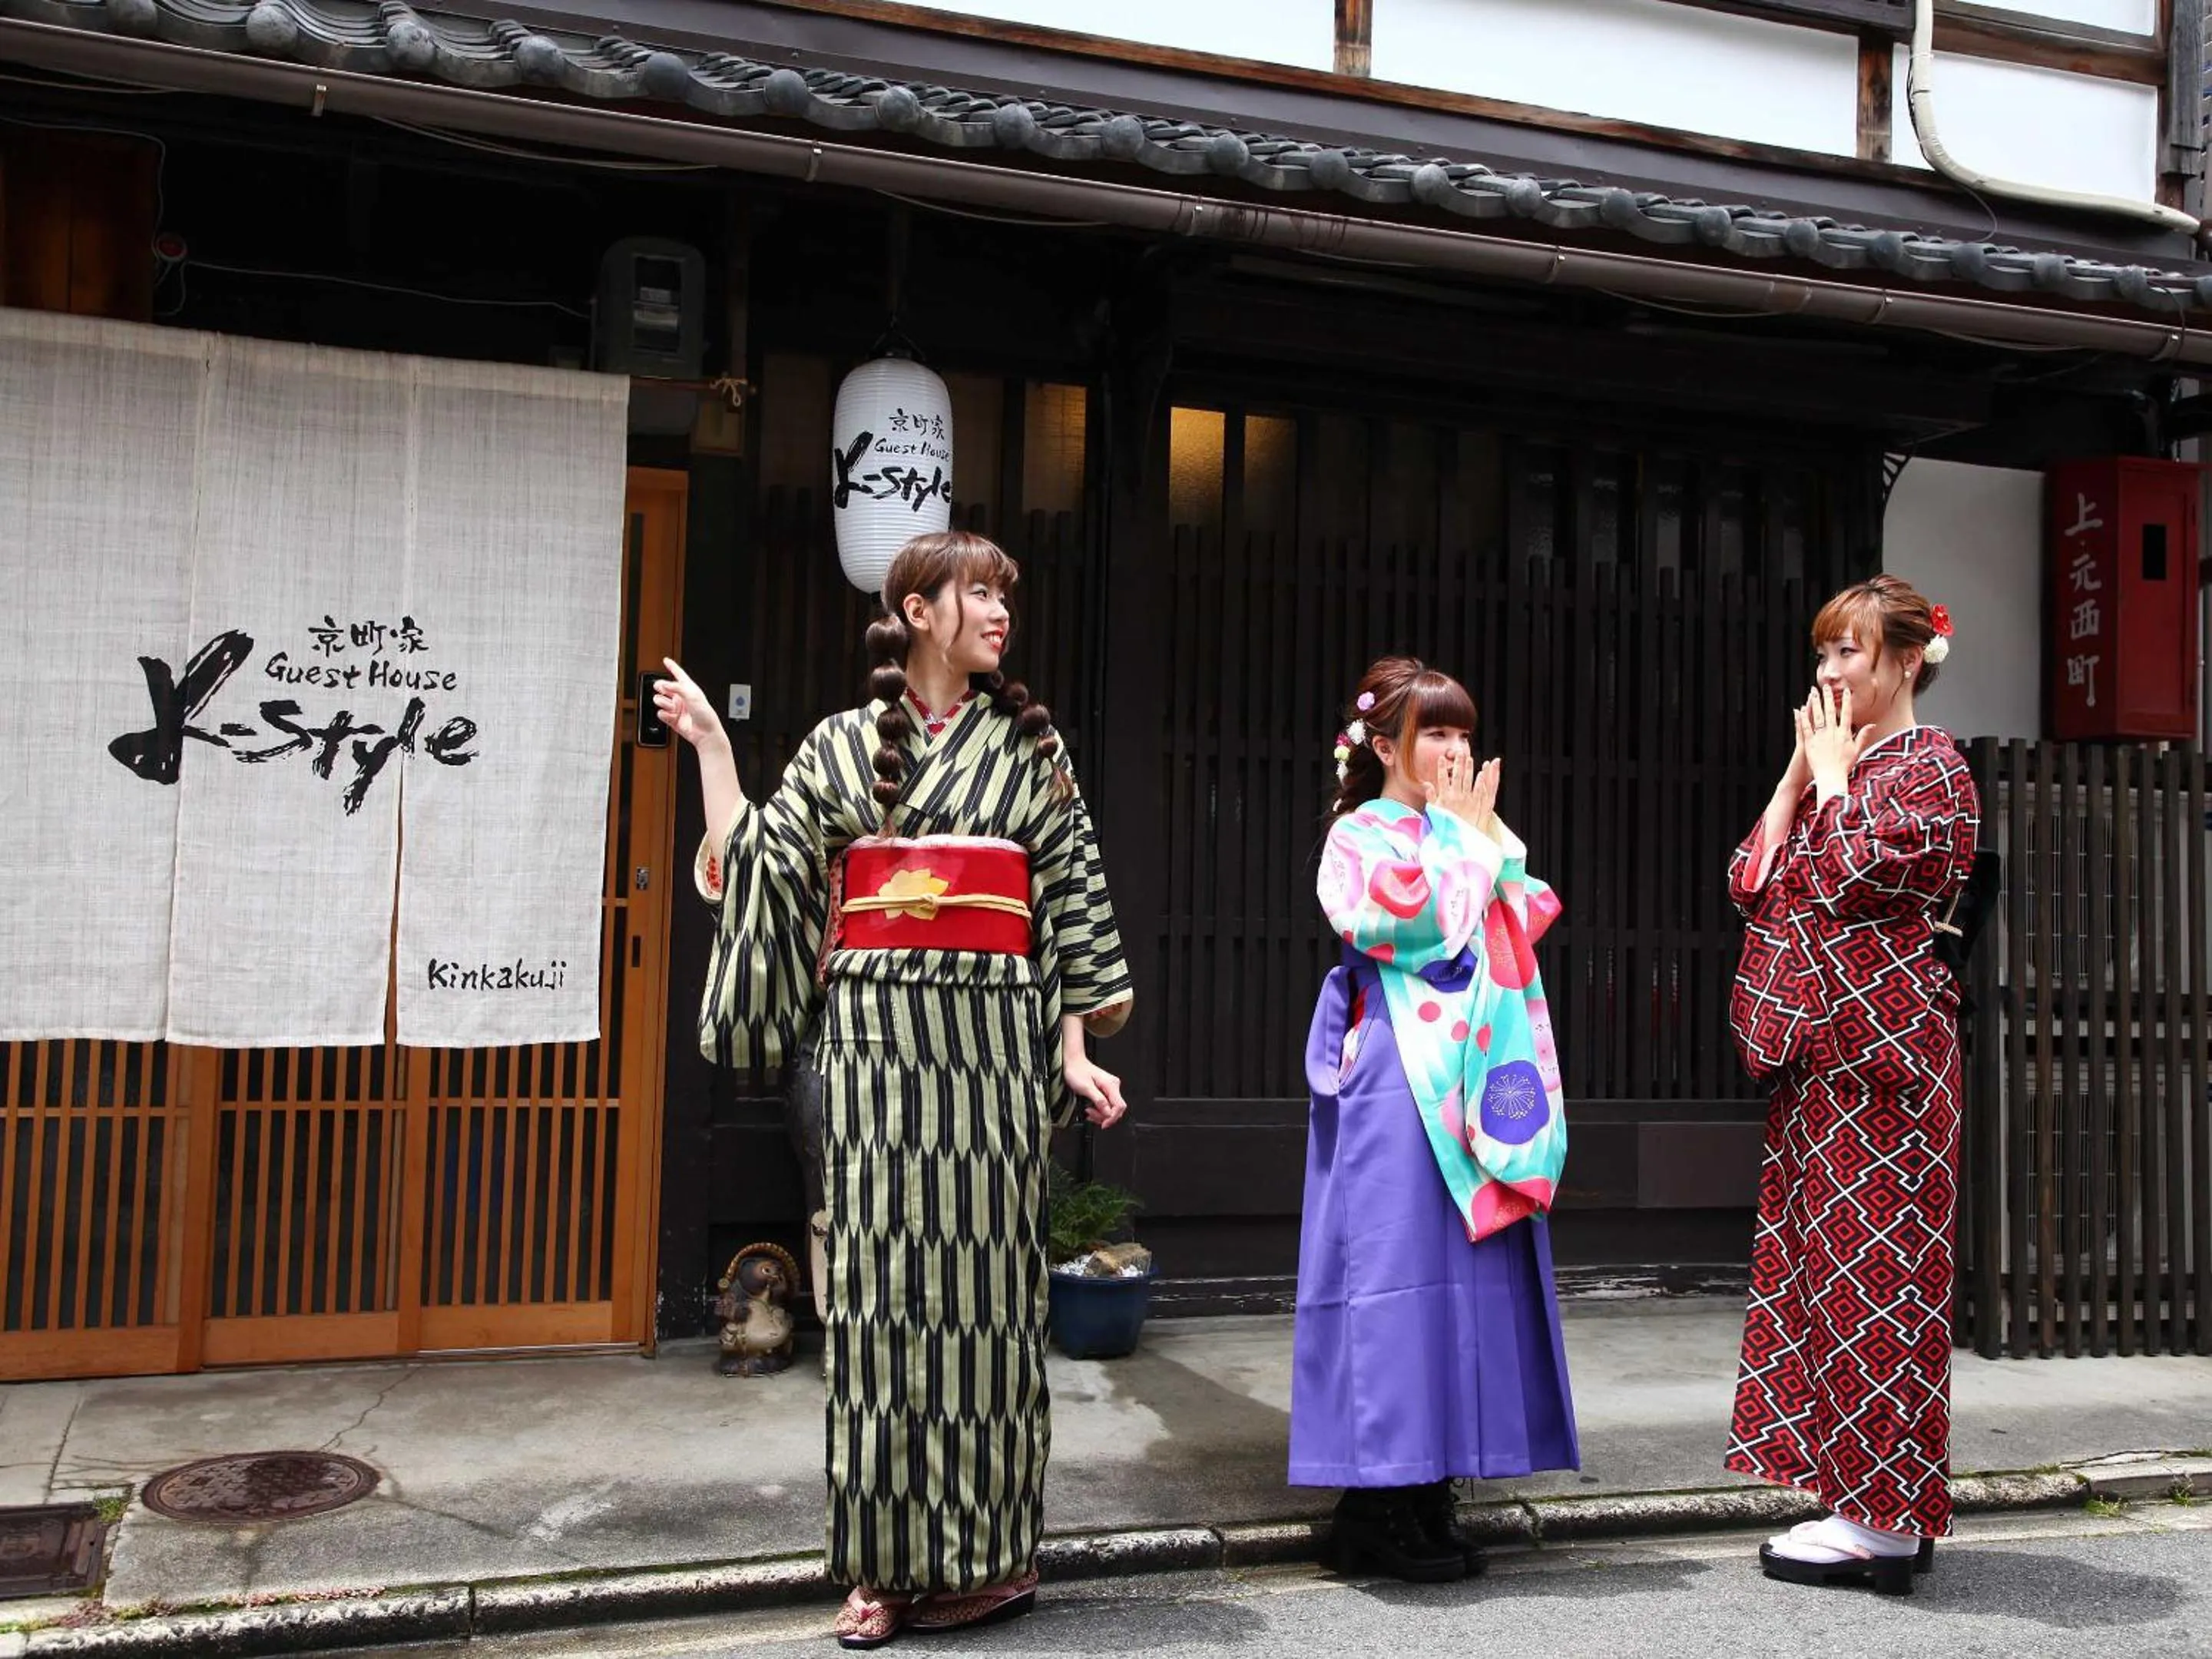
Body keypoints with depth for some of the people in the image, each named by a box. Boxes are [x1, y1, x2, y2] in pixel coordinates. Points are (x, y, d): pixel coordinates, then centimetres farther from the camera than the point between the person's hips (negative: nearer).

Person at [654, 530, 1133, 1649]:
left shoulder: (1029, 745, 11)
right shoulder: (840, 745, 12)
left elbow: (1071, 901, 7)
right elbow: (754, 870, 8)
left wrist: (1076, 1049, -1)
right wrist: (709, 745, 7)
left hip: (993, 1038, 0)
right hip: (874, 1037, 0)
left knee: (983, 1273, 0)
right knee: (880, 1276, 0)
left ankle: (988, 1554, 12)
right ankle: (889, 1562, 10)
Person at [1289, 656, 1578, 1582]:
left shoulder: (1464, 834, 20)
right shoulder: (1362, 835, -2)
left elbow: (1525, 926, 13)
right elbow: (1430, 921, -16)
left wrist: (1494, 841, 5)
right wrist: (1472, 841, -4)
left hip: (1471, 1079, 8)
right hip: (1401, 1077, -7)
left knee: (1467, 1270, 7)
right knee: (1400, 1264, -7)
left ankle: (1421, 1491, 15)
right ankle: (1377, 1509, 1)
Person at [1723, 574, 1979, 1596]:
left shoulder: (1929, 768, -5)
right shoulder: (1834, 768, 19)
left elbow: (1852, 876, -20)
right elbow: (1752, 881, 9)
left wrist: (1834, 775, -5)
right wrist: (1801, 771, 5)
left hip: (1882, 1051, -8)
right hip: (1819, 1056, 9)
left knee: (1874, 1262, -5)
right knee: (1826, 1257, 9)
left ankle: (1887, 1519, 3)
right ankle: (1867, 1502, 17)